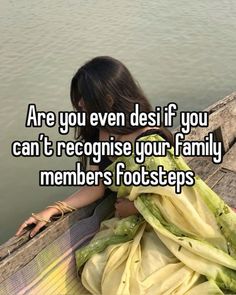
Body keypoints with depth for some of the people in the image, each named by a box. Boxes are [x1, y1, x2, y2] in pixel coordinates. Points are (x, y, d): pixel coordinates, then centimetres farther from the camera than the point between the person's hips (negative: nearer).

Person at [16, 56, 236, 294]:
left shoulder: (149, 142, -25)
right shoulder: (98, 133, -2)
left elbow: (168, 201, -17)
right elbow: (98, 186, -1)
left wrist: (128, 208, -4)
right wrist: (53, 210, -10)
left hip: (165, 230, -6)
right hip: (131, 225, 7)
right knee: (93, 273, -13)